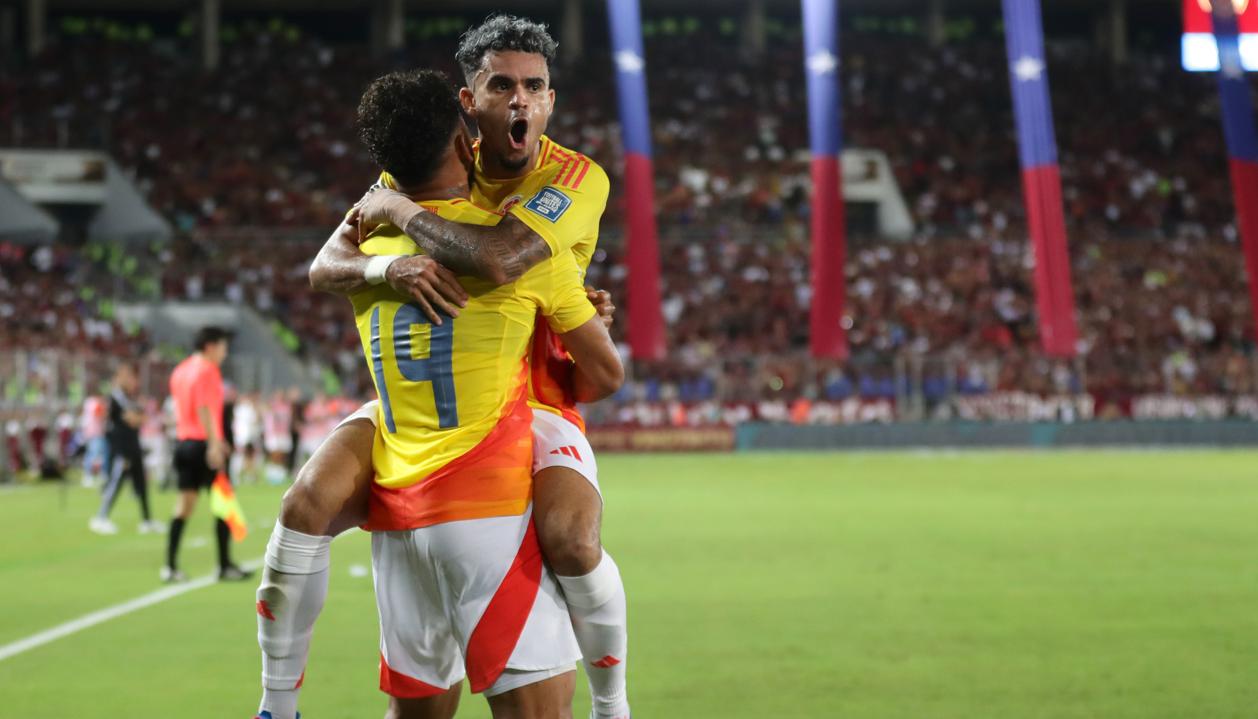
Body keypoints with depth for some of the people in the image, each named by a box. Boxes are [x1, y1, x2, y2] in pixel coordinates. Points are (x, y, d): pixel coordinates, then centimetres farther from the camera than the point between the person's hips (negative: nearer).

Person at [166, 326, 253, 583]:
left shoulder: (180, 370, 15)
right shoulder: (207, 370, -10)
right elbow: (203, 409, -19)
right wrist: (214, 444, -23)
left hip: (183, 442, 8)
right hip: (204, 444, -8)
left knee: (185, 504, 7)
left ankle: (171, 566, 1)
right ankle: (225, 566, 2)